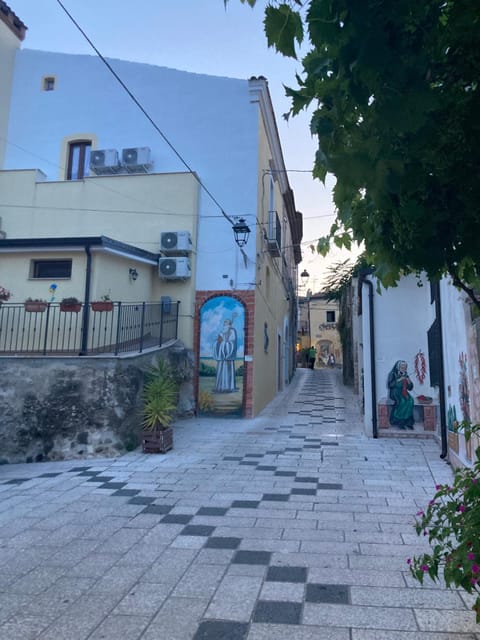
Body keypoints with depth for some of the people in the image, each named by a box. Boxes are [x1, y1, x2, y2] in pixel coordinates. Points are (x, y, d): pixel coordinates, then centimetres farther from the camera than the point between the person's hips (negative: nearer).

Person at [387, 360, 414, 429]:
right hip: (395, 392, -4)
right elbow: (390, 384, -11)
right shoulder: (393, 374, 1)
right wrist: (399, 380, -17)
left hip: (403, 393, 4)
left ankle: (408, 421, -23)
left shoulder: (405, 375, 14)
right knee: (402, 401, -35)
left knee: (410, 401, -29)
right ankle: (397, 421, -25)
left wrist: (409, 381, -5)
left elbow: (410, 388, 14)